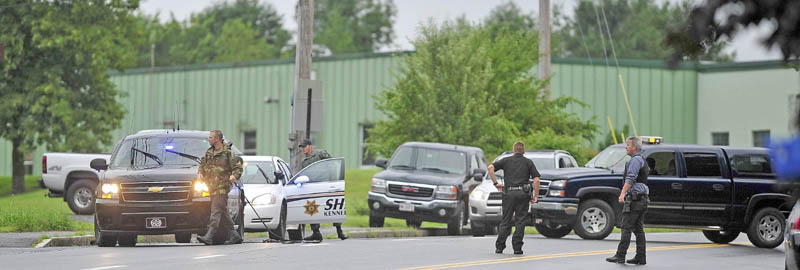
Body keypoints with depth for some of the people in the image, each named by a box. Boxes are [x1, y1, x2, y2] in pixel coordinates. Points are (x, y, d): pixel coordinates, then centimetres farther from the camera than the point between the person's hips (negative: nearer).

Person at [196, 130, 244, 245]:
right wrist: (200, 173, 7)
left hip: (222, 187, -8)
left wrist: (234, 175, -22)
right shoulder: (209, 152, 17)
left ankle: (209, 236, -22)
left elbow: (238, 166, -4)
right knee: (223, 213, 10)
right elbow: (202, 164, 27)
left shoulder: (227, 153, -4)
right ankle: (234, 236, 18)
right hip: (212, 187, 8)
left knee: (216, 211, -14)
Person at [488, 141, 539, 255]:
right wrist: (535, 196, 4)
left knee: (506, 221, 7)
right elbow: (536, 179, -1)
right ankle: (517, 247, -2)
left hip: (509, 193, 1)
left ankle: (499, 246, 3)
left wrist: (495, 183, 5)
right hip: (523, 193, -1)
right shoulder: (528, 162, 9)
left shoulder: (506, 160, 11)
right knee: (520, 222, 3)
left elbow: (490, 167, -2)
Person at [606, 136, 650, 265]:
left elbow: (630, 178, -23)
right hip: (643, 200, 10)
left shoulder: (635, 160, -9)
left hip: (634, 199, -10)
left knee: (626, 228, -10)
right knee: (638, 229, 7)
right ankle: (641, 257, 4)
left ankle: (620, 255, -13)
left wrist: (623, 193, -33)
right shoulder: (642, 160, 22)